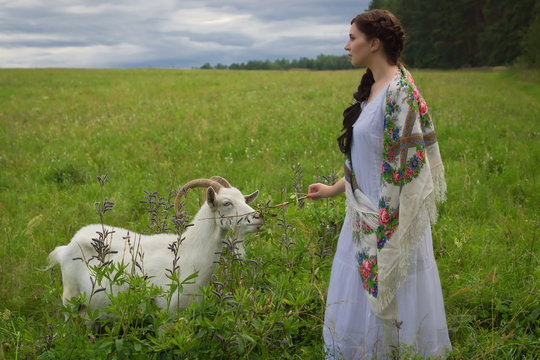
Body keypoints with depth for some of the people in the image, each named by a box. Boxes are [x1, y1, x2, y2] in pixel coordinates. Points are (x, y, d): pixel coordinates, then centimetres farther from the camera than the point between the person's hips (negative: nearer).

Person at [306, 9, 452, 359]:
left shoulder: (399, 93, -19)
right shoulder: (372, 89, 9)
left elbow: (406, 167, -22)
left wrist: (388, 230, -21)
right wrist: (334, 189, 21)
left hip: (390, 221, -9)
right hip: (364, 217, 9)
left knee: (389, 305, 5)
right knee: (355, 302, 19)